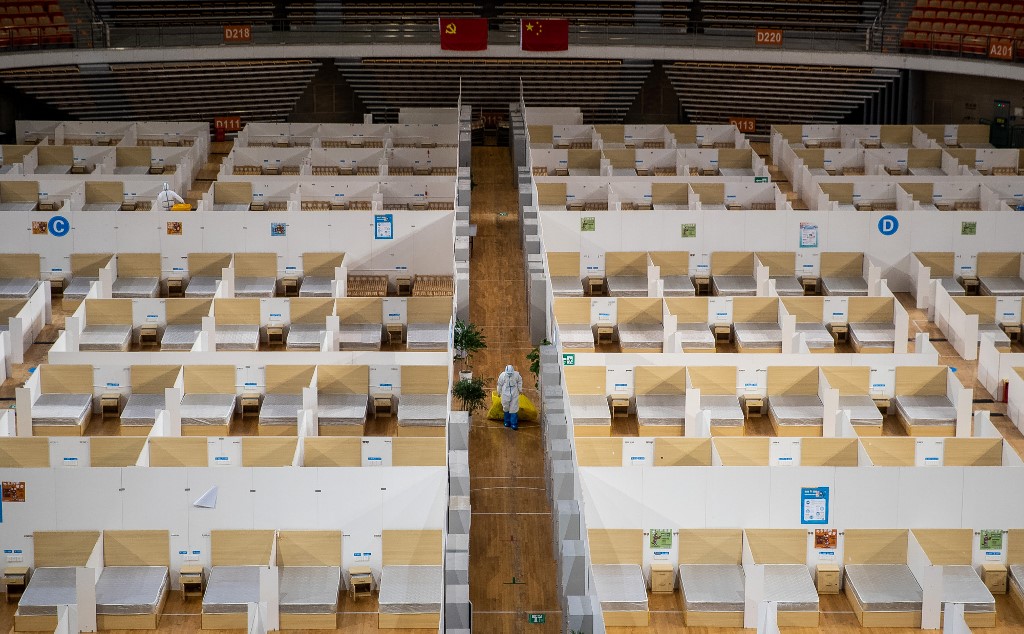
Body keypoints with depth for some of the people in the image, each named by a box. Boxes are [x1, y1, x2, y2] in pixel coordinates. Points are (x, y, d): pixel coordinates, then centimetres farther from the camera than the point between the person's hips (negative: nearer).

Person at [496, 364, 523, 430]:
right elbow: (499, 384, 2)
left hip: (514, 395, 0)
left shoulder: (516, 374, -11)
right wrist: (499, 393, 11)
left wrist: (520, 390, 15)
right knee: (506, 408, 10)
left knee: (514, 409, -3)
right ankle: (507, 422, 27)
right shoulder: (502, 375, -12)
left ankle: (514, 424, 2)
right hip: (505, 394, 0)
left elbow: (520, 381, 8)